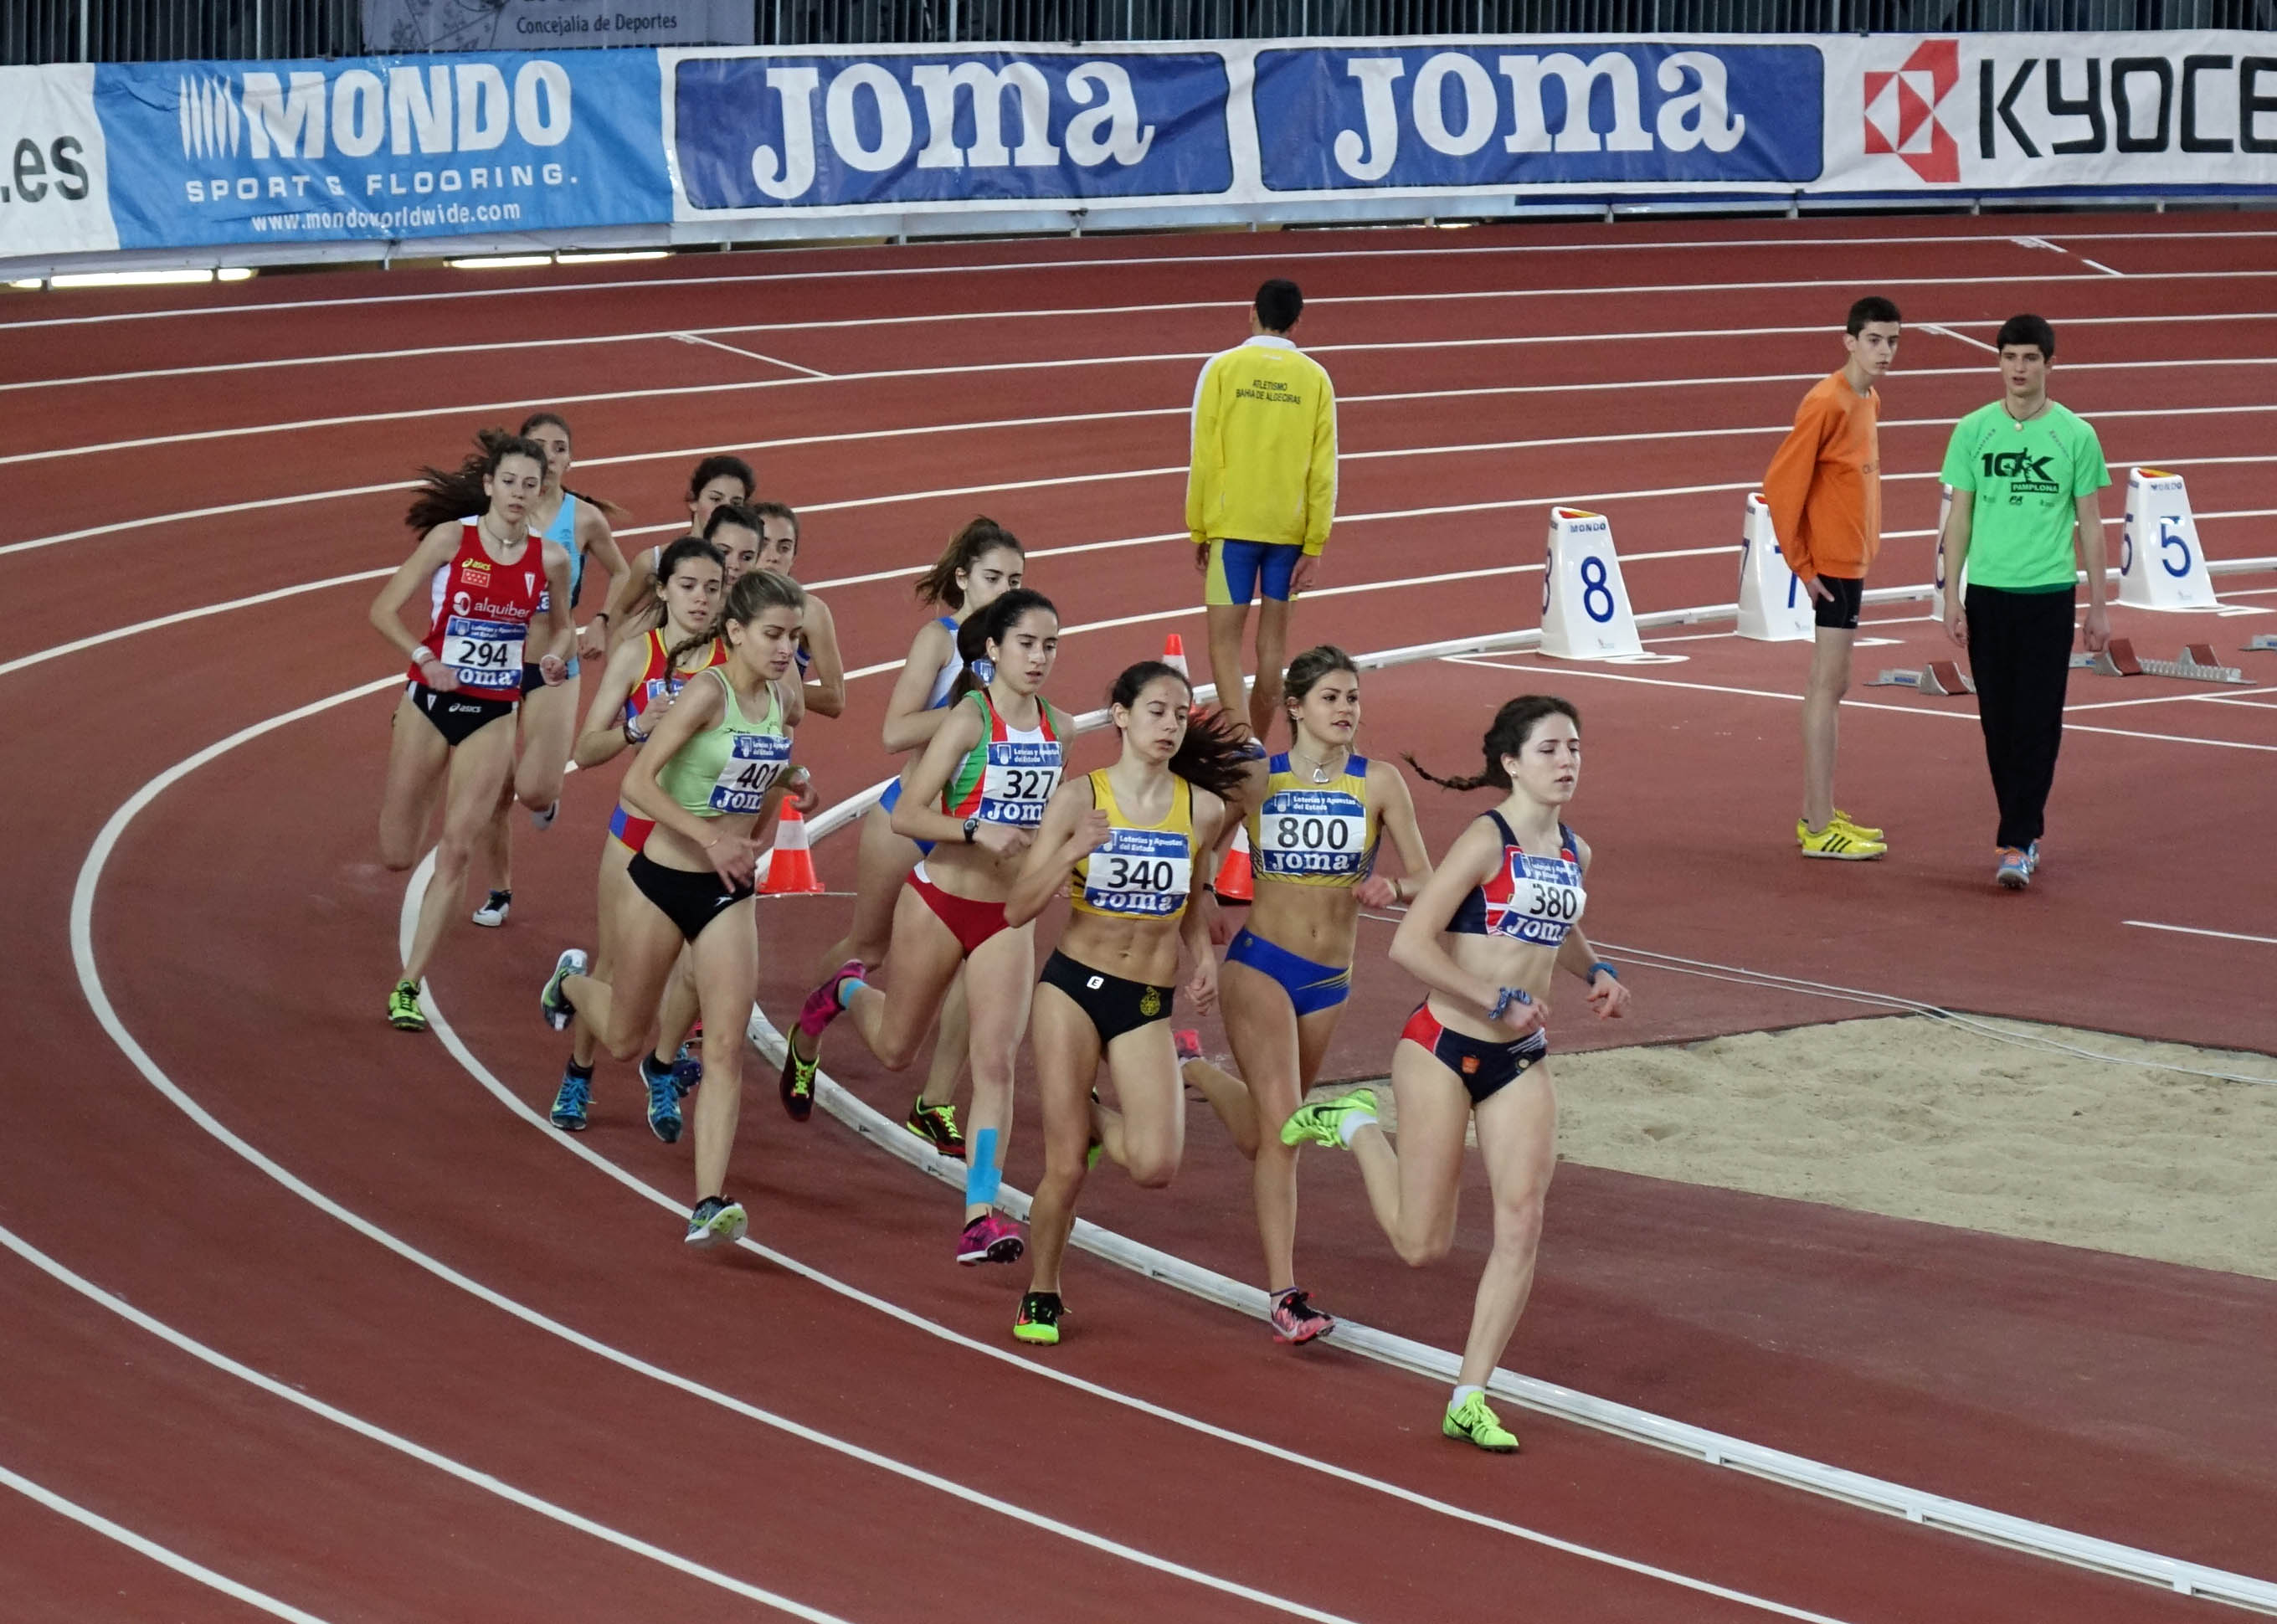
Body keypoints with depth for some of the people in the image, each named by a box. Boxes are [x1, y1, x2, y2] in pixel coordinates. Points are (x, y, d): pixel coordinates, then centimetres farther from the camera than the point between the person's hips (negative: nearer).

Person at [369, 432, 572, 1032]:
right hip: (431, 701, -1)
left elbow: (560, 626, 16)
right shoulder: (451, 538, -9)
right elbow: (384, 610, -8)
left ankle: (410, 986, 2)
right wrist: (423, 657, -23)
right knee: (397, 855, 4)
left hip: (494, 714, 1)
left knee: (457, 849, -7)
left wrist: (554, 656, -6)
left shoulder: (550, 559, -1)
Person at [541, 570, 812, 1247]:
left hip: (730, 894, 4)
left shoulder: (781, 701, 2)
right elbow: (638, 782, -23)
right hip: (665, 879, -4)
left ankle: (709, 1204, -12)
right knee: (626, 1040, 15)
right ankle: (572, 982, 50)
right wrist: (710, 837, -30)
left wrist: (754, 840, 8)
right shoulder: (707, 694, -18)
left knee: (726, 1050, -9)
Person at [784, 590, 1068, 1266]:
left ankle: (981, 1214, -11)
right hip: (940, 901, -3)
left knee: (996, 1062, -10)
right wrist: (977, 832, -31)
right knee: (895, 1047, 16)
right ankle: (842, 994, 50)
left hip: (1009, 917, 3)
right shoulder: (968, 720, -15)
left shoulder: (1057, 727, 2)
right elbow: (906, 815, -19)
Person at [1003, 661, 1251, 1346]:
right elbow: (1017, 910, -8)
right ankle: (1041, 1294, 21)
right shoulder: (1079, 798, -7)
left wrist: (1203, 956, 1)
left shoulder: (1203, 808, 0)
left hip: (1149, 1005, 2)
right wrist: (1071, 854, -23)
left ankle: (1093, 1118, 20)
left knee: (1155, 1165, -14)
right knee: (1065, 1167, -3)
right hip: (1074, 987, -2)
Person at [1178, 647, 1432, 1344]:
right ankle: (1283, 1294, -13)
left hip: (1330, 979, 3)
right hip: (1260, 965, -3)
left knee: (1263, 1134, 19)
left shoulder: (1380, 783, -2)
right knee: (1281, 1129, -14)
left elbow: (1425, 879, -3)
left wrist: (1392, 889, -24)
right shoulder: (1256, 781, -3)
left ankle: (1197, 1073, 51)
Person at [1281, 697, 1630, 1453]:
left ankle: (1470, 1399, -2)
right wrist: (1497, 1001, -19)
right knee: (1423, 1244, 2)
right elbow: (1410, 944, -20)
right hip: (1443, 1049, -6)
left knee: (1522, 1224, -9)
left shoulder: (1573, 853, 9)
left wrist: (1595, 971, 12)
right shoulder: (1487, 841, -14)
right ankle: (1356, 1126, 30)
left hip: (1522, 1062, 6)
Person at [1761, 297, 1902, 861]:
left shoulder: (1870, 401, 11)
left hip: (1851, 560, 9)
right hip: (1831, 562, -9)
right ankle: (1821, 828, -6)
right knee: (1828, 684, -7)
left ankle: (1815, 813, 21)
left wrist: (1865, 547, 14)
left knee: (1831, 685, 14)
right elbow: (1781, 483, -18)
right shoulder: (1826, 403, -17)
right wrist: (1801, 562, -15)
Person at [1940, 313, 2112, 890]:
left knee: (2038, 723, -7)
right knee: (1999, 723, 6)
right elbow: (1959, 517, 7)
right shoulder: (1973, 431, 3)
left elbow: (2089, 524, 5)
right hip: (1987, 593, 2)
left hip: (2050, 594, -2)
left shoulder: (2076, 435, 0)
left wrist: (2098, 606, 4)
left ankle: (2016, 843, -8)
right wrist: (1951, 597, 3)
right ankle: (2026, 831, 19)